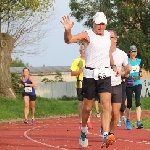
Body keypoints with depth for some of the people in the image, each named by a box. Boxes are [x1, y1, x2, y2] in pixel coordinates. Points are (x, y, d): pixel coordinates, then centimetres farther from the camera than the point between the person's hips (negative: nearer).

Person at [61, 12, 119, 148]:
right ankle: (84, 130, 34)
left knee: (106, 106, -12)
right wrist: (68, 30, -41)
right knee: (87, 107, 8)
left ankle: (106, 136, -20)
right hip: (90, 74, -3)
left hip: (105, 75, 3)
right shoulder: (87, 35, -8)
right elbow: (69, 40, -22)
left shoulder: (108, 35, 9)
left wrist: (113, 65, 27)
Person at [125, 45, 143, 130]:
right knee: (129, 104, 5)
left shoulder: (139, 61, 10)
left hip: (137, 84, 2)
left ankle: (139, 122, -22)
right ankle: (128, 121, 23)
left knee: (138, 102, -14)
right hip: (129, 84, -2)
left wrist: (140, 74, 3)